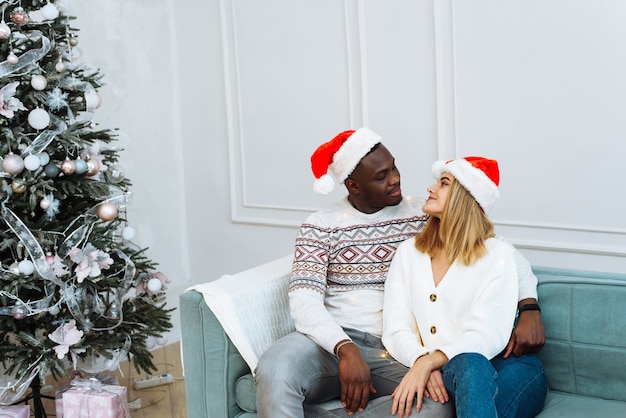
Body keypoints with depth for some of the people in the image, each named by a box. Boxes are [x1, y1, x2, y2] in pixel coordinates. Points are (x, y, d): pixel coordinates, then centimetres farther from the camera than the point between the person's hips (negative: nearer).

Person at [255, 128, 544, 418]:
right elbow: (304, 301, -8)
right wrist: (346, 350, -26)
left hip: (396, 349, 2)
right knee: (274, 371, -37)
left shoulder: (424, 216, 7)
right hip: (334, 341, -2)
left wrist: (529, 308, -10)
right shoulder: (320, 227, 4)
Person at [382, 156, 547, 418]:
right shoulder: (408, 253, 12)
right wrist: (422, 362, -21)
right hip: (447, 374, 2)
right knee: (469, 363, -36)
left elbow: (488, 336, -12)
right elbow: (396, 330, 2)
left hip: (511, 369, -2)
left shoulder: (496, 254, 0)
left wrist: (428, 363, -26)